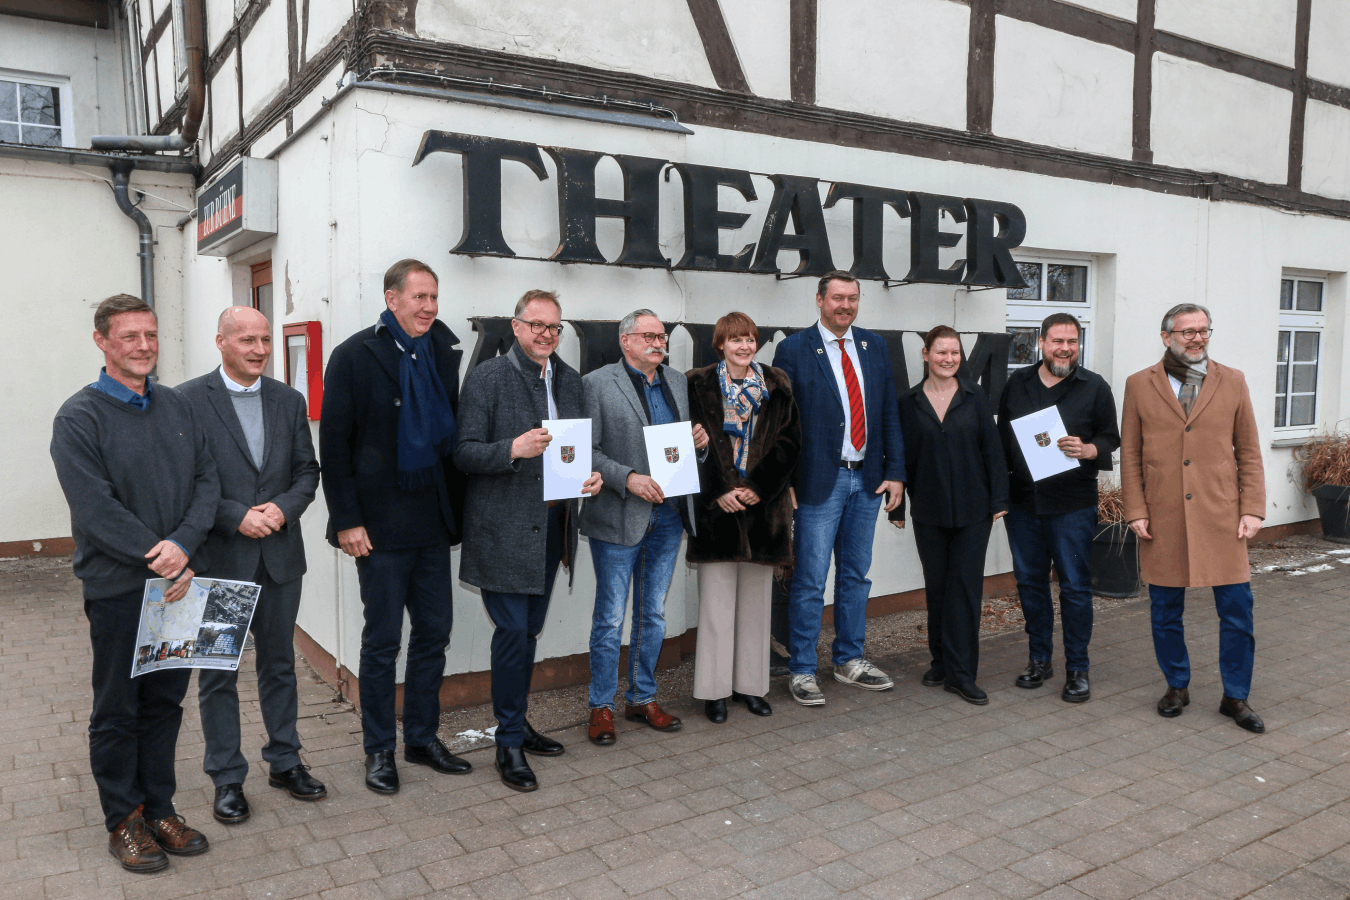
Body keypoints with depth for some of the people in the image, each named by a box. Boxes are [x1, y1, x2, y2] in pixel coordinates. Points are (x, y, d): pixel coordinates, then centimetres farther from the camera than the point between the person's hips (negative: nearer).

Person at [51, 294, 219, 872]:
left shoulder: (178, 407, 9)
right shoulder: (79, 417, -7)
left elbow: (207, 480, 2)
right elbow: (95, 507, -15)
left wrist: (183, 544, -14)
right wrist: (161, 560, -16)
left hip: (180, 580, 5)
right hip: (119, 587, -4)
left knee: (166, 702, 14)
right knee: (118, 709, 9)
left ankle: (159, 808, 28)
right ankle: (124, 820, 24)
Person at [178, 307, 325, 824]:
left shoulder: (289, 401, 7)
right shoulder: (188, 401, -7)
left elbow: (307, 470, 7)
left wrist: (283, 508, -11)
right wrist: (238, 517, -18)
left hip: (279, 554, 4)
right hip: (218, 558, -4)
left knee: (279, 664, 15)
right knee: (218, 673, 9)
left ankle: (285, 762, 30)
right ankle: (227, 778, 22)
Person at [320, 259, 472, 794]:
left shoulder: (443, 353, 8)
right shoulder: (355, 356, -6)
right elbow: (333, 443, -7)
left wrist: (457, 507, 4)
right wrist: (347, 520, -12)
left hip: (433, 521, 5)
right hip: (382, 525, -5)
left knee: (434, 633, 12)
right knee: (382, 640, 6)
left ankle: (423, 739, 27)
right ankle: (379, 750, 22)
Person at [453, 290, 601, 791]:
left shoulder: (569, 380, 13)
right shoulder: (487, 377, -6)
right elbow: (464, 454, -9)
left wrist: (591, 475, 0)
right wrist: (514, 449, -26)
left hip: (552, 524, 6)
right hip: (505, 528, -6)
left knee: (529, 630, 15)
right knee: (513, 630, -5)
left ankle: (517, 725, 30)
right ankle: (510, 742, 10)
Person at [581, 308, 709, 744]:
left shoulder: (678, 381, 13)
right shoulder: (596, 384, -6)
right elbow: (586, 450, -11)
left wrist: (700, 441, -3)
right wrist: (628, 479, -21)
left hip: (668, 515, 6)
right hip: (619, 518, -5)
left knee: (653, 614, 15)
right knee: (610, 619, 3)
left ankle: (643, 698, 28)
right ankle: (601, 706, 17)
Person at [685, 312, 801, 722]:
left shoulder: (775, 385, 7)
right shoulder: (698, 385, 1)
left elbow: (788, 441, 2)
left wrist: (758, 487, -9)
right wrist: (719, 492, -13)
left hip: (763, 503, 3)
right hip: (716, 504, -2)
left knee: (756, 597, 8)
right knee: (717, 597, 0)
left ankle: (750, 684, 19)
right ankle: (715, 688, 9)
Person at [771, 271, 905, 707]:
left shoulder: (875, 347, 10)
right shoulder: (793, 350, -5)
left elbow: (890, 414, 10)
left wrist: (895, 472, 3)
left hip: (867, 478, 5)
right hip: (819, 481, -5)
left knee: (856, 575, 15)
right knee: (809, 581, 0)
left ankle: (849, 660, 29)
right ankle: (802, 671, 12)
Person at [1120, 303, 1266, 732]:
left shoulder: (1232, 382, 7)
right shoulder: (1140, 385, 4)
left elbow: (1249, 452, 8)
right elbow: (1130, 455, 4)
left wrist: (1252, 509, 0)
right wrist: (1136, 512, -2)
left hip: (1221, 517, 1)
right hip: (1162, 520, 0)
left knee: (1237, 609, 2)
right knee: (1165, 612, 9)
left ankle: (1235, 697, 19)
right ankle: (1177, 686, 28)